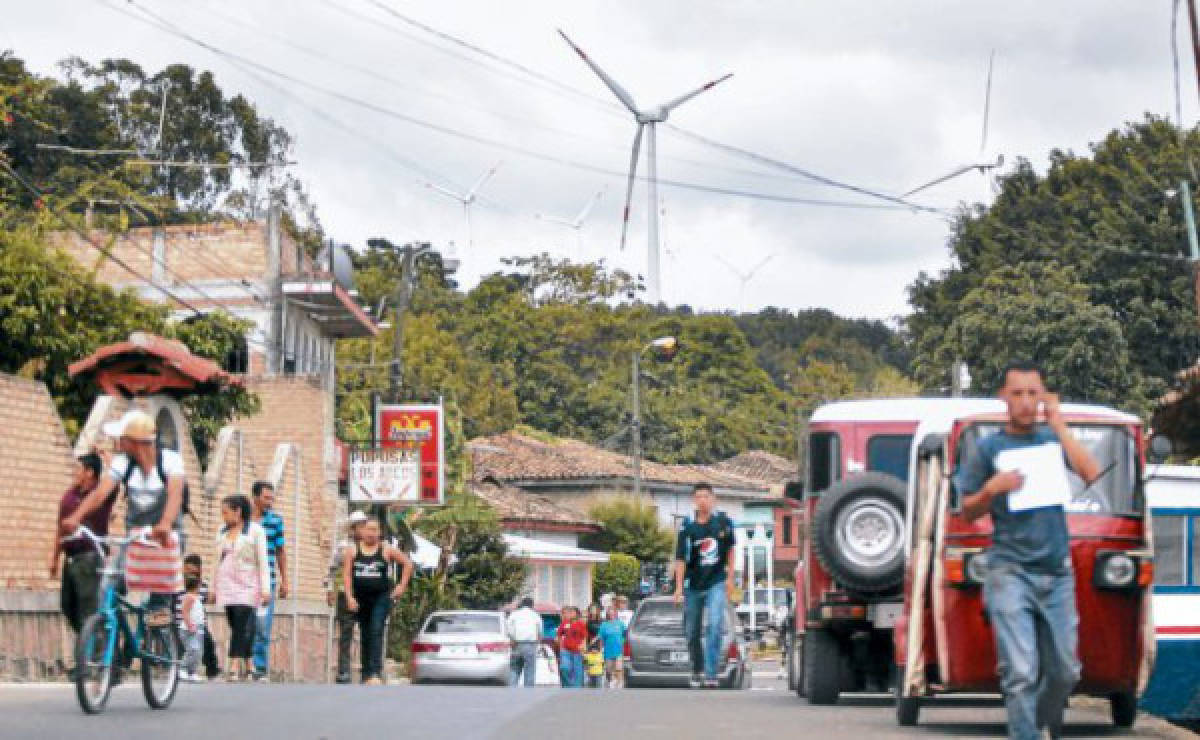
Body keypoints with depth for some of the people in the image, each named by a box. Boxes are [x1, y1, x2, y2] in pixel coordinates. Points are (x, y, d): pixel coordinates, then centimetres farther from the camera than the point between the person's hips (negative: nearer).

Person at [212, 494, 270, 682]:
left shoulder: (255, 531, -1)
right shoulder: (222, 532, 14)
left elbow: (262, 561, -4)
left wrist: (265, 589, -9)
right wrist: (214, 587, 17)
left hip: (246, 587, -5)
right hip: (227, 587, 5)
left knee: (241, 625, -15)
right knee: (236, 626, 3)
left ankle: (235, 667, -23)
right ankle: (248, 665, 10)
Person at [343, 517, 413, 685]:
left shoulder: (386, 550, 1)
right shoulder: (352, 551, 5)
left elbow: (407, 563, 8)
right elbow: (347, 575, 1)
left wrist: (402, 585, 2)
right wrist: (350, 597, -9)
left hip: (382, 597, -3)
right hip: (361, 598, 3)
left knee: (376, 632, -18)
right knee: (365, 636, 9)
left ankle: (376, 672, -27)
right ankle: (366, 675, 16)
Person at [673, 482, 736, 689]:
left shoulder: (723, 522, -2)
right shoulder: (688, 527, -6)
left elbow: (730, 550, 10)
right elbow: (680, 558, -9)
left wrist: (729, 578, 7)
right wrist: (679, 588, -16)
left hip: (717, 582, -1)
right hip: (693, 585, 1)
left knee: (715, 625, -19)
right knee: (692, 632, 10)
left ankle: (711, 675, -20)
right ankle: (697, 671, 30)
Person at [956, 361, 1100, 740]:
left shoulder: (1053, 439, 9)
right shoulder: (987, 448, 4)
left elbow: (1093, 475, -7)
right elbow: (967, 512, 8)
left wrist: (1058, 424, -7)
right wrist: (991, 489, -12)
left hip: (1057, 572, 3)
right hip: (1010, 573, -3)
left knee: (1065, 671, 12)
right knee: (1021, 673, -13)